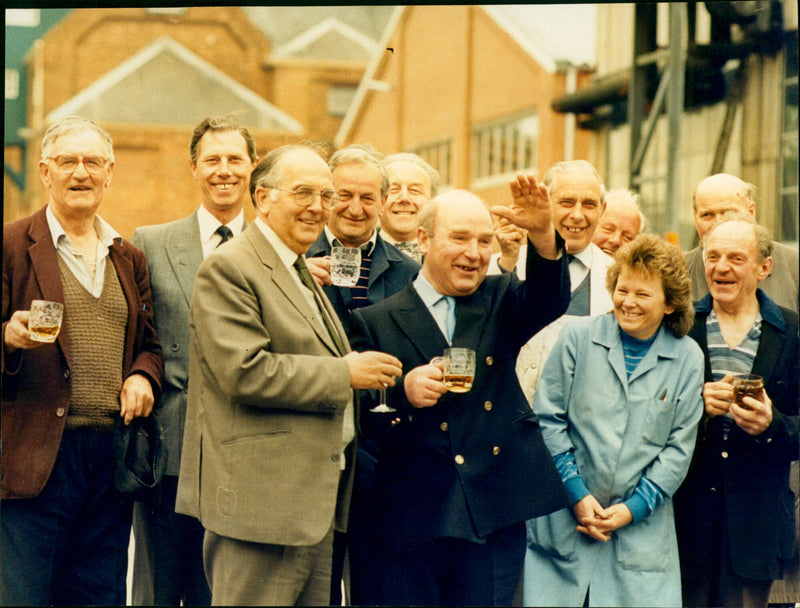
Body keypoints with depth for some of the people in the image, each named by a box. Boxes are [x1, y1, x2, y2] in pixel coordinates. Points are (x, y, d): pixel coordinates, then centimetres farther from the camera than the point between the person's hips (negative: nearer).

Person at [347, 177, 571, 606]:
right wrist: (402, 392, -22)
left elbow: (548, 301, -11)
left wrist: (543, 233, -28)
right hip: (412, 521, -2)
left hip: (495, 521, 2)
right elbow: (359, 418, -2)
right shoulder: (375, 322, 4)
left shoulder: (501, 303, 12)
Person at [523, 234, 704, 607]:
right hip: (564, 516, 0)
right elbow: (547, 419, 0)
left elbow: (679, 448, 3)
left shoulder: (687, 359, 4)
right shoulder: (578, 338, 0)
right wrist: (577, 495, -7)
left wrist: (633, 508, -6)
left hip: (641, 526, 1)